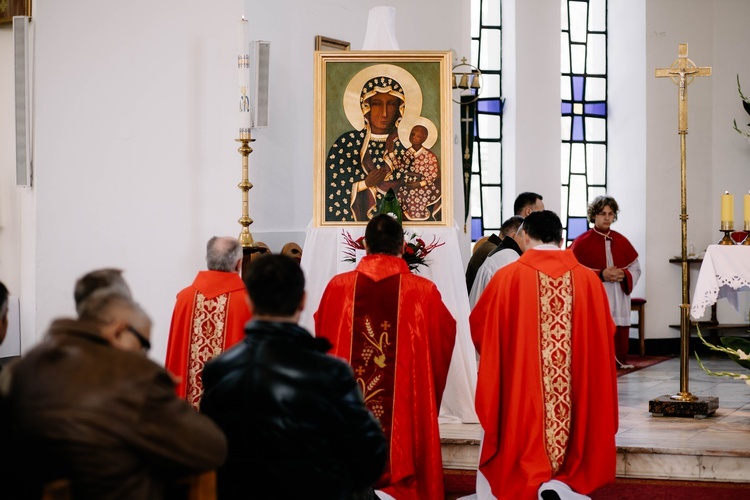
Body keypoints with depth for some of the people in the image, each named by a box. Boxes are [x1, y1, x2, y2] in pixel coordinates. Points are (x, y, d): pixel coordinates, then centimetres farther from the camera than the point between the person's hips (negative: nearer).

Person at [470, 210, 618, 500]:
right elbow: (605, 334, 9)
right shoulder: (589, 279, -2)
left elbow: (478, 325, 4)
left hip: (521, 394, -2)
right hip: (579, 399, 2)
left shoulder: (508, 277, -7)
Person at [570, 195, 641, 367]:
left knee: (617, 345, 2)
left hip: (618, 306, 5)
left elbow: (636, 268, 15)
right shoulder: (582, 243, -2)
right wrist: (601, 275, -18)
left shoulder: (621, 241, 13)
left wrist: (624, 275, -7)